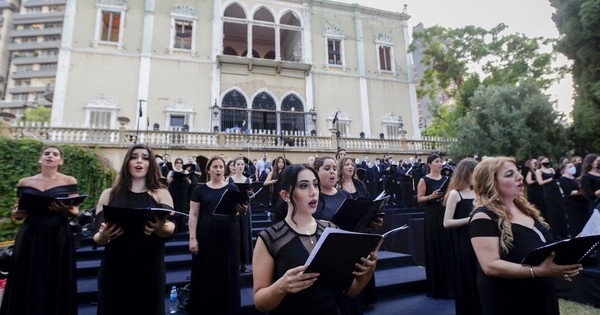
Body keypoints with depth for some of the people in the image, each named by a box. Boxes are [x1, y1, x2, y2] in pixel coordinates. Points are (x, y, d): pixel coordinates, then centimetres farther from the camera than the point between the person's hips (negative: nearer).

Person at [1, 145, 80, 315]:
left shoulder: (69, 182, 0)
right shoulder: (24, 182, 9)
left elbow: (75, 212, -4)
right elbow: (18, 211, 14)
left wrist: (66, 210, -25)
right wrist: (15, 214, -8)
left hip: (58, 239, -2)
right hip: (29, 238, 3)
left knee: (56, 286, 3)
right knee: (27, 286, 7)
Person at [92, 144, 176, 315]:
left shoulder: (161, 194, 2)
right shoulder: (109, 194, 6)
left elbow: (171, 227, -11)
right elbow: (97, 237, 3)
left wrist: (161, 229, -33)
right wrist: (103, 236, -20)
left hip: (149, 269, -1)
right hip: (114, 269, 1)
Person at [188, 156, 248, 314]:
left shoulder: (232, 187, 3)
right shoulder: (200, 189, 3)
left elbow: (238, 211, 2)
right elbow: (193, 215, 1)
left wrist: (242, 210, -21)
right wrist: (192, 238, -7)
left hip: (229, 235, 0)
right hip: (206, 236, 0)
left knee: (227, 272, 8)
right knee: (205, 273, 7)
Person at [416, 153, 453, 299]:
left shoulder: (446, 179, 11)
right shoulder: (424, 180, -5)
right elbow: (419, 199, -6)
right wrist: (431, 196, -22)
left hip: (446, 215, 5)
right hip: (432, 217, -5)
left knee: (448, 248, 8)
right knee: (435, 250, 0)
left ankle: (449, 284, 23)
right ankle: (436, 287, 12)